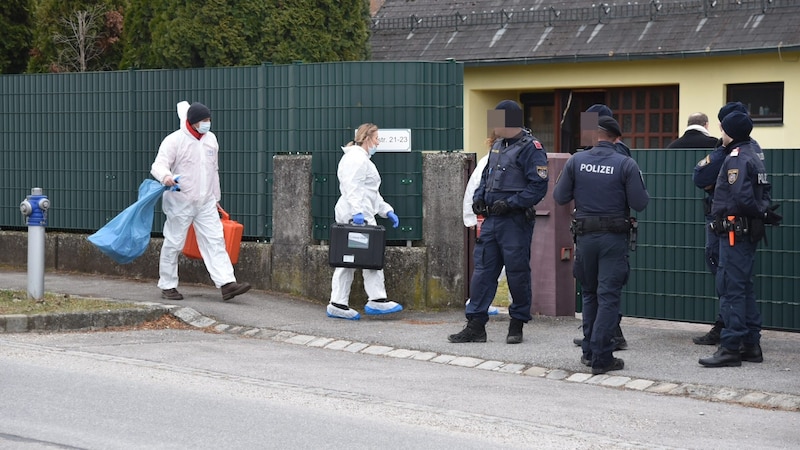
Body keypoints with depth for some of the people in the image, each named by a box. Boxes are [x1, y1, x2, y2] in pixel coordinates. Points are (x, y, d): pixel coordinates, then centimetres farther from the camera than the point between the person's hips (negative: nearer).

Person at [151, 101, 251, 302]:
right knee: (174, 244, 3)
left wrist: (215, 197, 24)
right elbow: (159, 165, -17)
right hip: (180, 202, -5)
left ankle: (227, 284, -9)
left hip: (206, 203, 6)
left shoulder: (211, 139, 11)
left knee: (215, 241, -3)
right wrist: (165, 176, -40)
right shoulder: (174, 140, -10)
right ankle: (167, 285, 15)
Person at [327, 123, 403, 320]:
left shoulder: (360, 158, 27)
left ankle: (338, 304, 5)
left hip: (356, 215, 11)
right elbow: (352, 188, -22)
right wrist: (357, 212, -31)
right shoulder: (357, 158, -9)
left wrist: (387, 210, 26)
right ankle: (376, 300, -5)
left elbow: (371, 193, 31)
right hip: (358, 217, -11)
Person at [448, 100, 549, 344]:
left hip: (516, 221, -8)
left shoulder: (531, 148, -10)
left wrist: (510, 203, -20)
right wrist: (479, 197, 8)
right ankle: (475, 326, 8)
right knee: (483, 271, 5)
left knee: (517, 273, 2)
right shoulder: (497, 146, 16)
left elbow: (538, 186, -16)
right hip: (491, 219, 8)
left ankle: (517, 325, 13)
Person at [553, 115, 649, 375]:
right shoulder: (626, 165, -8)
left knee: (589, 293, 18)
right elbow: (639, 203, -10)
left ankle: (589, 351, 21)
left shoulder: (576, 161, -3)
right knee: (608, 296, -1)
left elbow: (560, 197, 0)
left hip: (585, 236, 3)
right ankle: (601, 358, -5)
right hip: (614, 237, -2)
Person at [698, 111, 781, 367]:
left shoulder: (736, 159, -15)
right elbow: (765, 191, 19)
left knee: (731, 288, -8)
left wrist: (762, 213, -10)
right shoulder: (754, 156, 16)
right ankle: (751, 344, 19)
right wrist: (764, 213, 5)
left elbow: (742, 198, -24)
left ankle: (731, 348, -8)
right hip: (749, 231, 10)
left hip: (735, 231, -10)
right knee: (745, 288, 15)